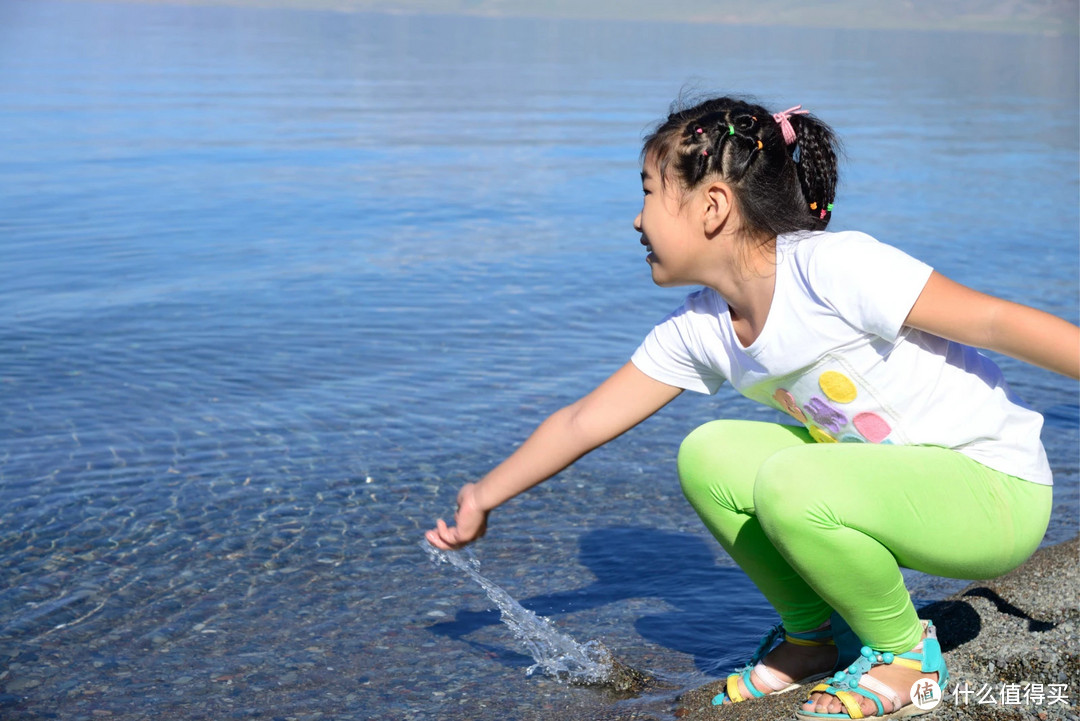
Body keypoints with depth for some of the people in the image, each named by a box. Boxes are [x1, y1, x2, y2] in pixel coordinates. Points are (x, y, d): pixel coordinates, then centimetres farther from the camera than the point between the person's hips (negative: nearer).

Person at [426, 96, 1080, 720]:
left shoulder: (834, 266, -23)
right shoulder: (699, 331, 1)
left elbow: (999, 321, -22)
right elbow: (583, 422, 10)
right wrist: (484, 498, 16)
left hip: (997, 491, -7)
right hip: (885, 475, 7)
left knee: (789, 484, -29)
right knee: (708, 455, -5)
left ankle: (904, 653, -5)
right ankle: (813, 635, 11)